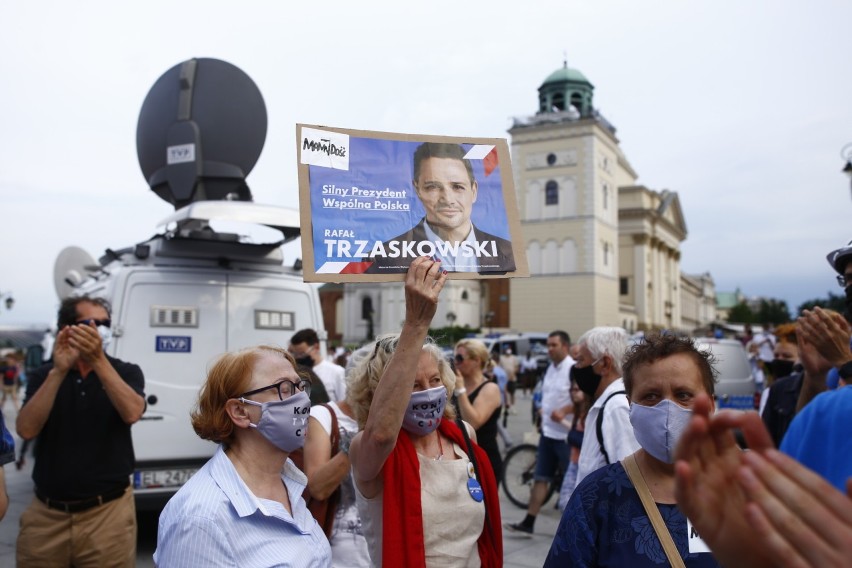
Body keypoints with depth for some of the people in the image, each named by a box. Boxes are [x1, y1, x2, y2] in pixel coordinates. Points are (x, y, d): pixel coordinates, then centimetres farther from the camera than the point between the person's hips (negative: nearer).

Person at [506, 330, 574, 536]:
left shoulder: (574, 369, -14)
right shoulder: (550, 368, 12)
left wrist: (563, 411, -29)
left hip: (566, 434, -8)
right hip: (548, 432, 8)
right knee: (540, 478, 9)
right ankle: (528, 523, 14)